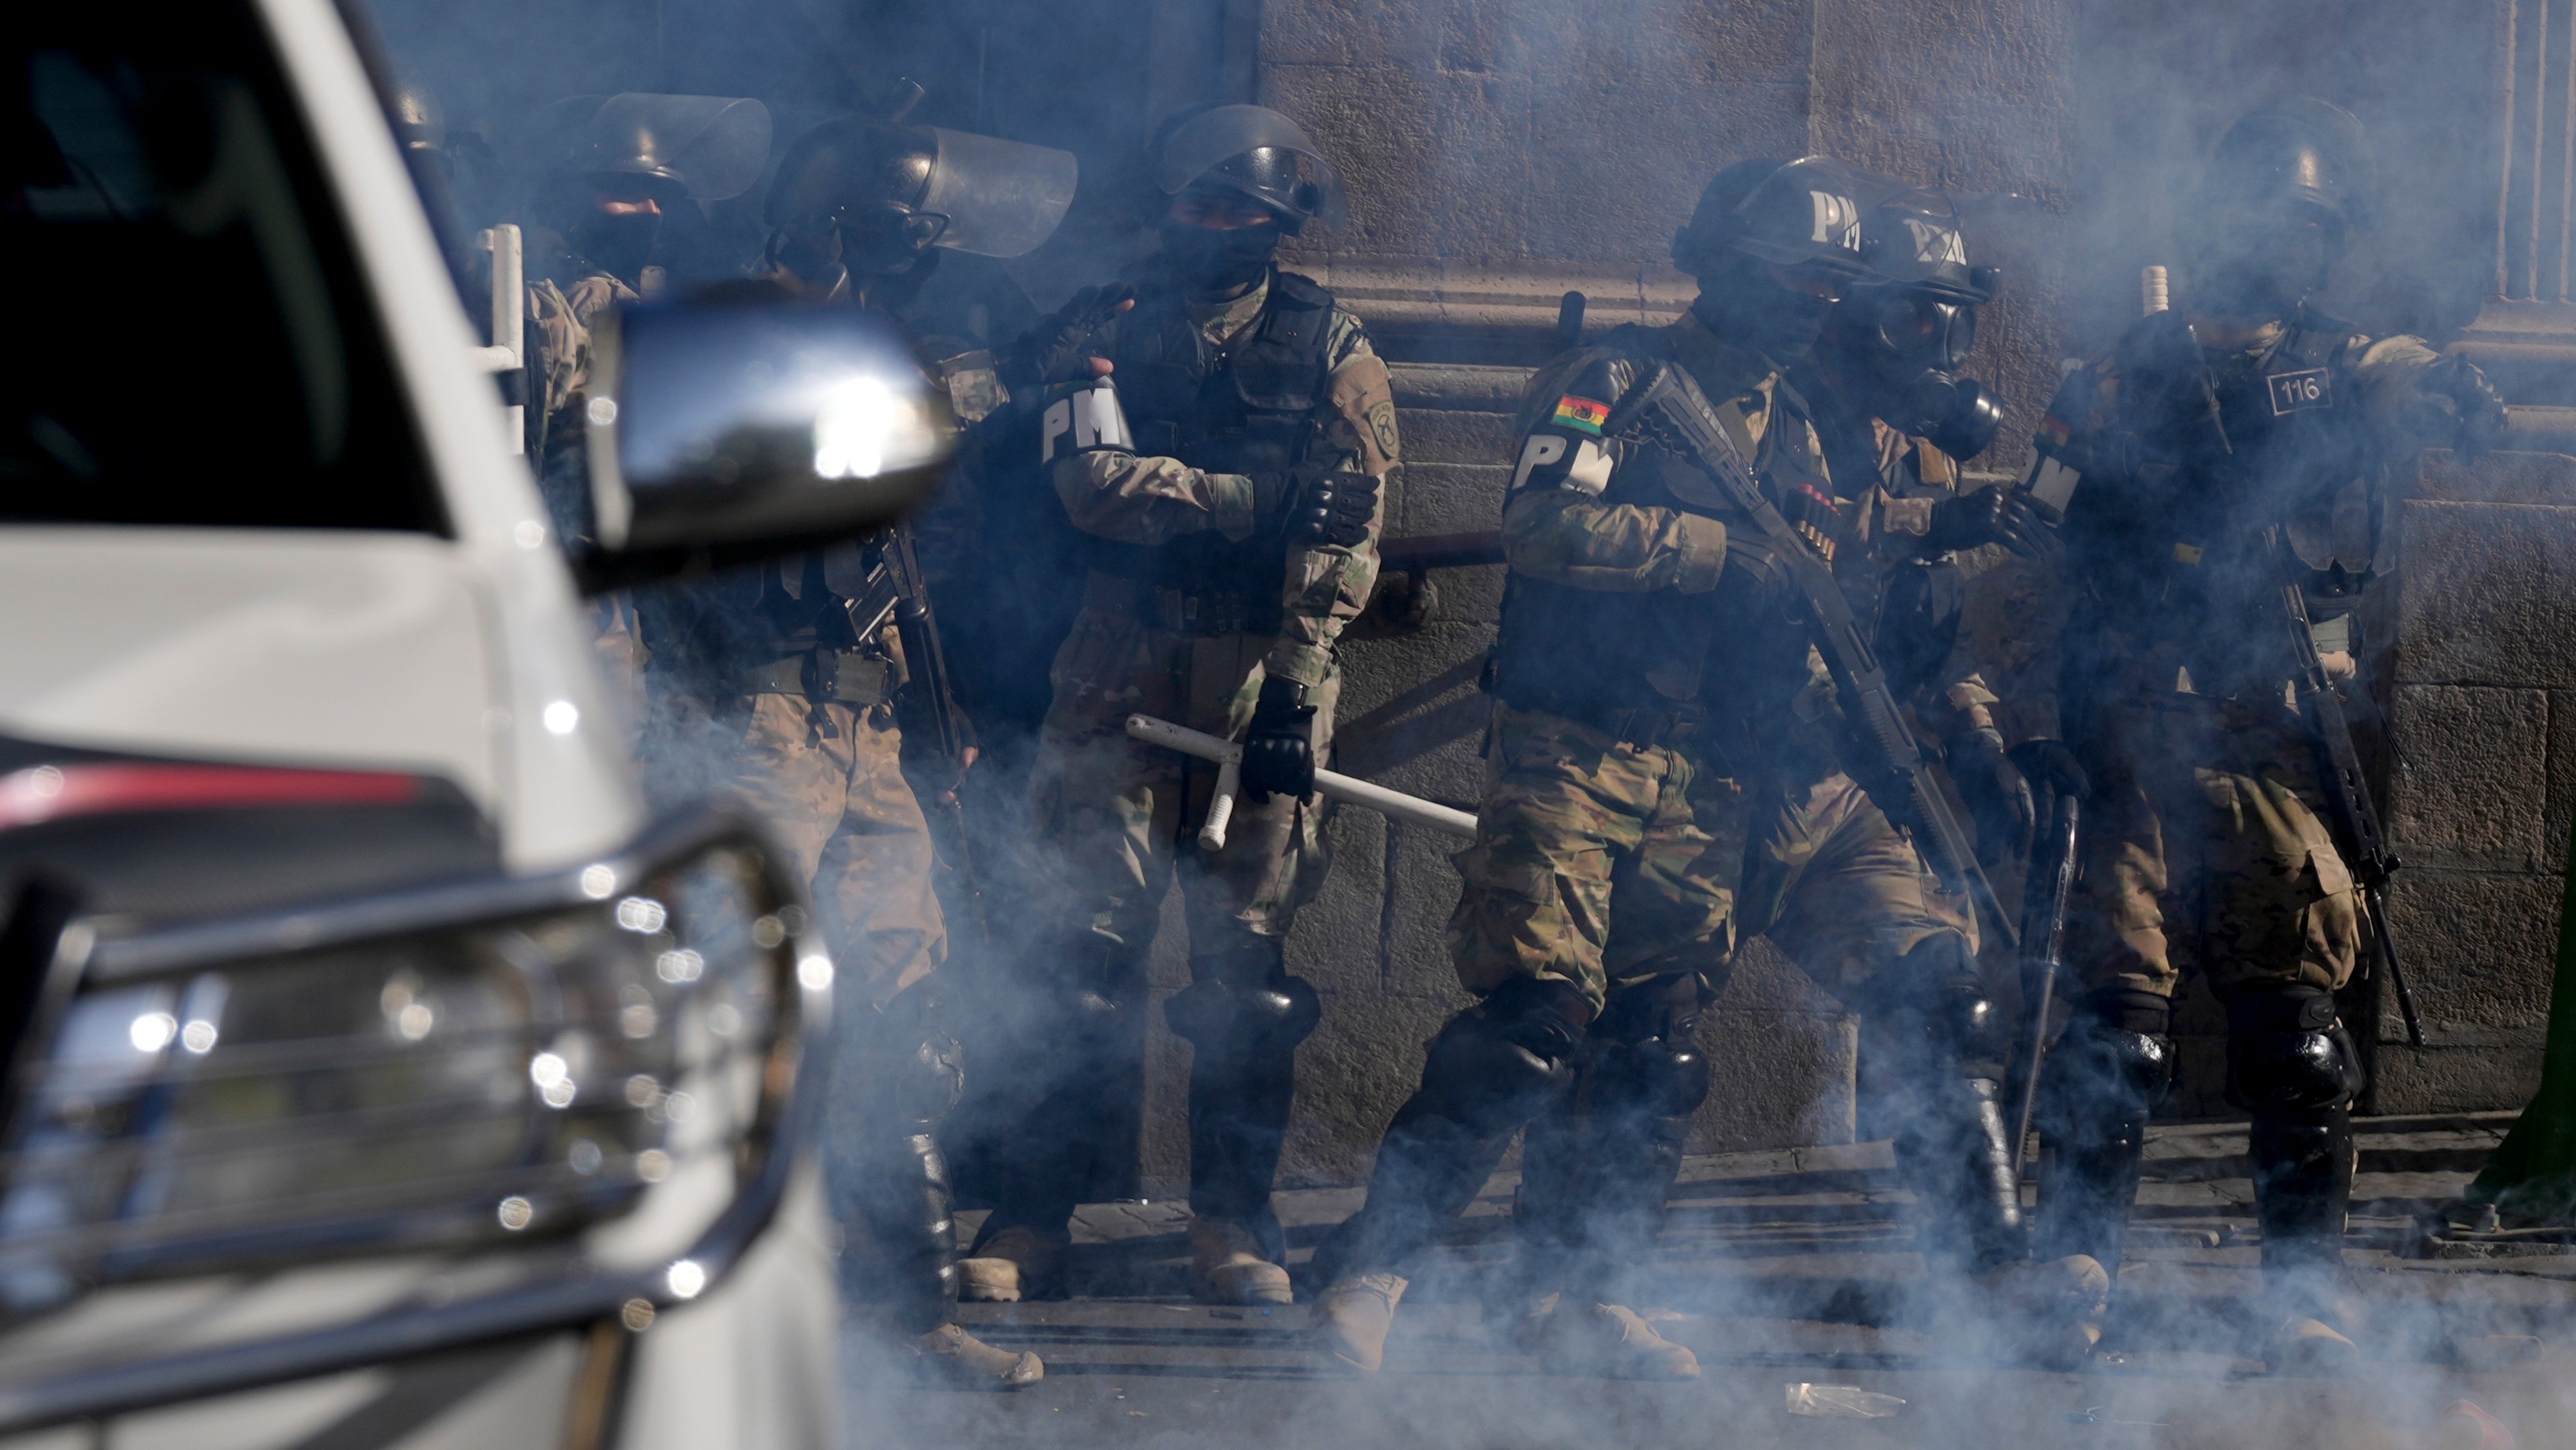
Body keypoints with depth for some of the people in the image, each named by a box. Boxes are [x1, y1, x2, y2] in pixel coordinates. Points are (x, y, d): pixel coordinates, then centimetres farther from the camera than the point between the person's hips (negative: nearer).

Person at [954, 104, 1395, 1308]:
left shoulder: (1327, 350, 7)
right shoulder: (1104, 329, 10)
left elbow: (1341, 539, -2)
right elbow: (1091, 478, -6)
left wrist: (1291, 689, -12)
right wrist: (1252, 498, -10)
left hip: (1264, 677, 0)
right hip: (1120, 676, 0)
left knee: (1247, 960, 0)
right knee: (1083, 948, -4)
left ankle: (1235, 1221, 7)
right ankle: (1030, 1216, 0)